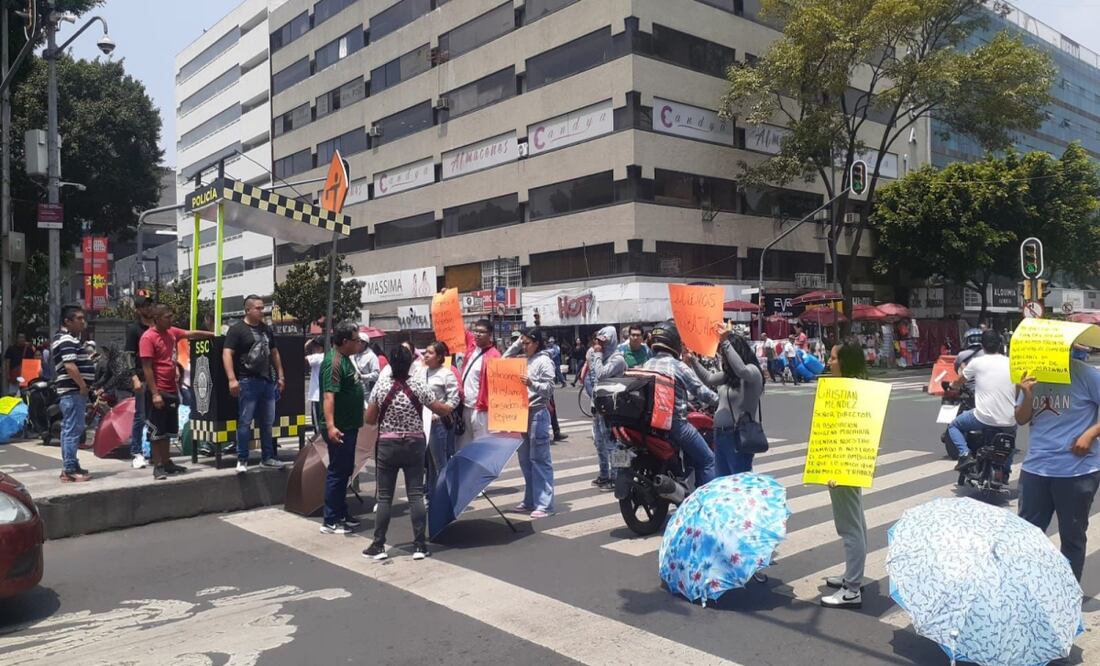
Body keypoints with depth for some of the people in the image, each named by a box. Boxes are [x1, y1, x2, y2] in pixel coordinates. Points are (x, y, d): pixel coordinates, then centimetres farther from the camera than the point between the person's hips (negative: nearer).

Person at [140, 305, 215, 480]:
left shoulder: (171, 332, 8)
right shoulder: (148, 338, -13)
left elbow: (191, 334, 22)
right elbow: (147, 368, -16)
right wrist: (154, 394, -20)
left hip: (172, 390, 8)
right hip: (158, 392, -8)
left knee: (167, 430, 15)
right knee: (156, 431, 0)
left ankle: (167, 462, 24)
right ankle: (158, 466, 5)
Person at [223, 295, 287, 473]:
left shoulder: (267, 329, 14)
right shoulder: (237, 329, -6)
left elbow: (274, 353, 21)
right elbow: (227, 354, -13)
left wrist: (280, 376, 15)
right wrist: (232, 379, -22)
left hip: (268, 381, 7)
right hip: (248, 382, -6)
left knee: (267, 422, 11)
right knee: (245, 422, -4)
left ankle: (267, 457, 20)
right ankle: (242, 460, 3)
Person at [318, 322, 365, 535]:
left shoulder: (345, 358, 11)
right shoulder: (334, 362, -20)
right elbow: (328, 395, -30)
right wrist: (330, 426, -39)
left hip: (349, 425, 10)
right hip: (339, 428, -10)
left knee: (345, 470, 18)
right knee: (338, 471, -3)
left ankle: (341, 513, 29)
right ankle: (330, 521, 5)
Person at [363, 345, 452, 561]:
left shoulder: (381, 385, -7)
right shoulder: (417, 385, -8)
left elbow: (369, 419, -1)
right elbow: (441, 410, 0)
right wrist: (450, 407, 22)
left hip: (387, 445, 0)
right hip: (414, 445, 0)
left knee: (384, 496, 6)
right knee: (416, 495, 4)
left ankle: (378, 546, 10)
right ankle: (419, 545, 6)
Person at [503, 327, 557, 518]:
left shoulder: (544, 361, -7)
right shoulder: (523, 359, 13)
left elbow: (549, 389, -12)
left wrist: (531, 383, -28)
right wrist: (516, 344, 8)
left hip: (538, 413, -7)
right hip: (522, 412, 7)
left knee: (539, 459, -6)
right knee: (525, 459, 12)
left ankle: (544, 504, -3)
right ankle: (529, 500, 21)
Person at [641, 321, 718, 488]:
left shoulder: (646, 365, 7)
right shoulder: (678, 366, -11)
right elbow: (701, 391, -8)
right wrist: (719, 400, 12)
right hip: (676, 423, -7)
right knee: (707, 461, 4)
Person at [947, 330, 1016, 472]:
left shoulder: (977, 362, -1)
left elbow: (958, 383, 14)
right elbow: (1018, 392, 18)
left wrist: (951, 385, 37)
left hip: (984, 418, -3)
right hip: (1009, 422, 4)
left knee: (954, 426, 21)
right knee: (1012, 428, 38)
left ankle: (965, 455, -3)